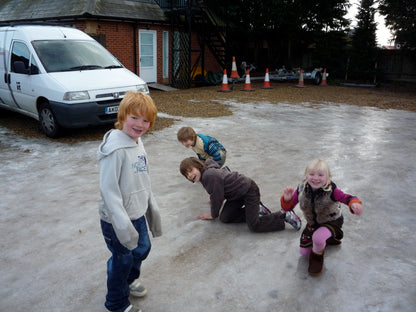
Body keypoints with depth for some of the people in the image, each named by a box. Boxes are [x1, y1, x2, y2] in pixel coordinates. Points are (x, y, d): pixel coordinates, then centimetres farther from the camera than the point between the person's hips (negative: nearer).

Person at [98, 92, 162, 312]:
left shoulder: (138, 143, 3)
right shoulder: (115, 148, -25)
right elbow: (108, 189, -26)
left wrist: (152, 207, 17)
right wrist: (122, 224, -26)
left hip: (137, 214, 8)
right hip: (116, 220, -8)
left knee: (142, 249, 25)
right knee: (122, 259, 11)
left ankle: (128, 280, 55)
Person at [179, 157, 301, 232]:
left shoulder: (210, 175, -27)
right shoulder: (205, 173, 2)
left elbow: (217, 197, -18)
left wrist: (213, 214, -5)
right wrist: (215, 200, 28)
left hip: (249, 190, -10)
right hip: (238, 194, 10)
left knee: (254, 226, -15)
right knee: (224, 218, 3)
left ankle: (285, 215, 1)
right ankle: (257, 209, 13)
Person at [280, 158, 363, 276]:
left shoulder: (331, 190, -32)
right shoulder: (302, 190, -22)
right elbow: (287, 207, -19)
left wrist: (354, 204, -63)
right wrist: (287, 199, -43)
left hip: (332, 221, -5)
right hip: (312, 223, 5)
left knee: (318, 237, -37)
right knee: (303, 252, 16)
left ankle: (317, 256, 2)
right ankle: (327, 238, 41)